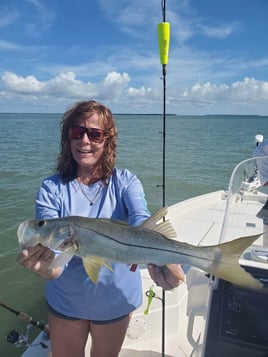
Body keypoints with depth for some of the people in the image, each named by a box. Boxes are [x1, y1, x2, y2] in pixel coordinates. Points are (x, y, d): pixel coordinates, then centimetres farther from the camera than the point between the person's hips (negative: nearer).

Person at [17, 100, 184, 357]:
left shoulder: (125, 182, -14)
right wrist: (43, 267, -46)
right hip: (65, 300, 0)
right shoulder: (51, 188, -16)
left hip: (115, 300, 0)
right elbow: (53, 268, -23)